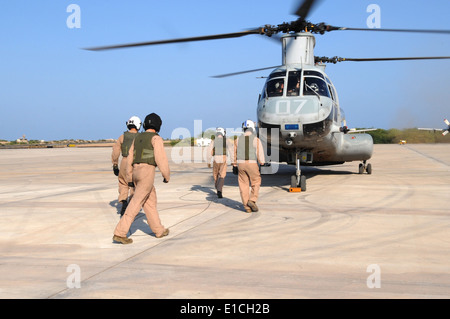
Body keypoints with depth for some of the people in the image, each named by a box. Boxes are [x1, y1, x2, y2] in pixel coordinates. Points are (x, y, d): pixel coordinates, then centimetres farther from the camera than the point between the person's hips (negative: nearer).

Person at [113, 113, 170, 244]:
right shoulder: (156, 138, -4)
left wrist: (130, 178, 23)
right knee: (135, 204, -9)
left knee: (150, 201, 18)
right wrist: (167, 176, 0)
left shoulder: (138, 138, 18)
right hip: (147, 173, -8)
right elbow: (161, 158, -12)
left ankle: (159, 230, 26)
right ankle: (119, 233, -13)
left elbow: (130, 159, 19)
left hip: (136, 172, 8)